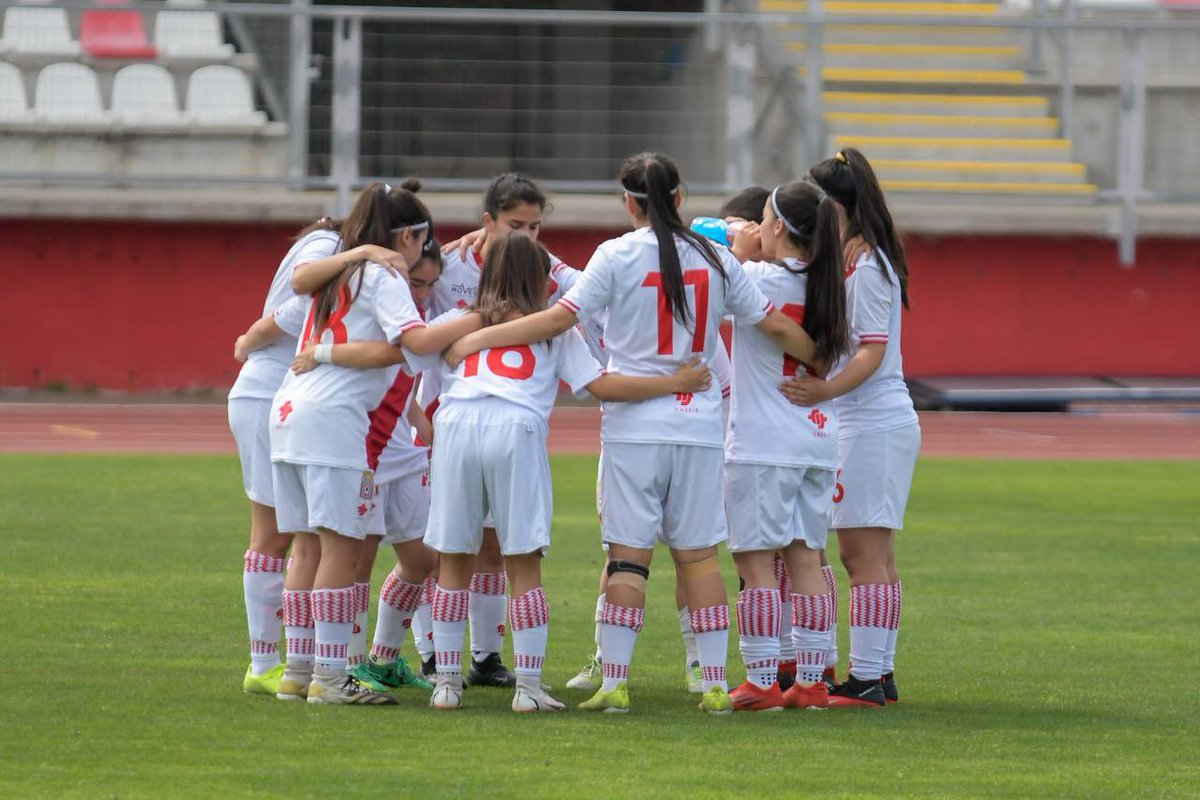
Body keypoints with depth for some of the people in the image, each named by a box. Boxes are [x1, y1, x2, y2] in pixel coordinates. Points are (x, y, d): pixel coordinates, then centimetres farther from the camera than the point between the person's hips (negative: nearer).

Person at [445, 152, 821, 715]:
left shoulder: (618, 256, -4)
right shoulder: (715, 259, 6)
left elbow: (561, 318, -10)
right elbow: (775, 325, 11)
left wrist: (478, 338, -4)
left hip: (633, 427, -3)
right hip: (699, 425, 3)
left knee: (628, 554, -1)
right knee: (699, 555, 7)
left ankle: (614, 682, -5)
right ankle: (715, 683, 4)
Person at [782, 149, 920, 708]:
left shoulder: (865, 267, -14)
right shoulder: (860, 262, 15)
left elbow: (872, 350, -21)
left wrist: (827, 389, -33)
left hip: (872, 422, -10)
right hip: (884, 419, 10)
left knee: (863, 553, -10)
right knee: (873, 556, 12)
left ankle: (866, 679, -12)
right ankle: (881, 672, 14)